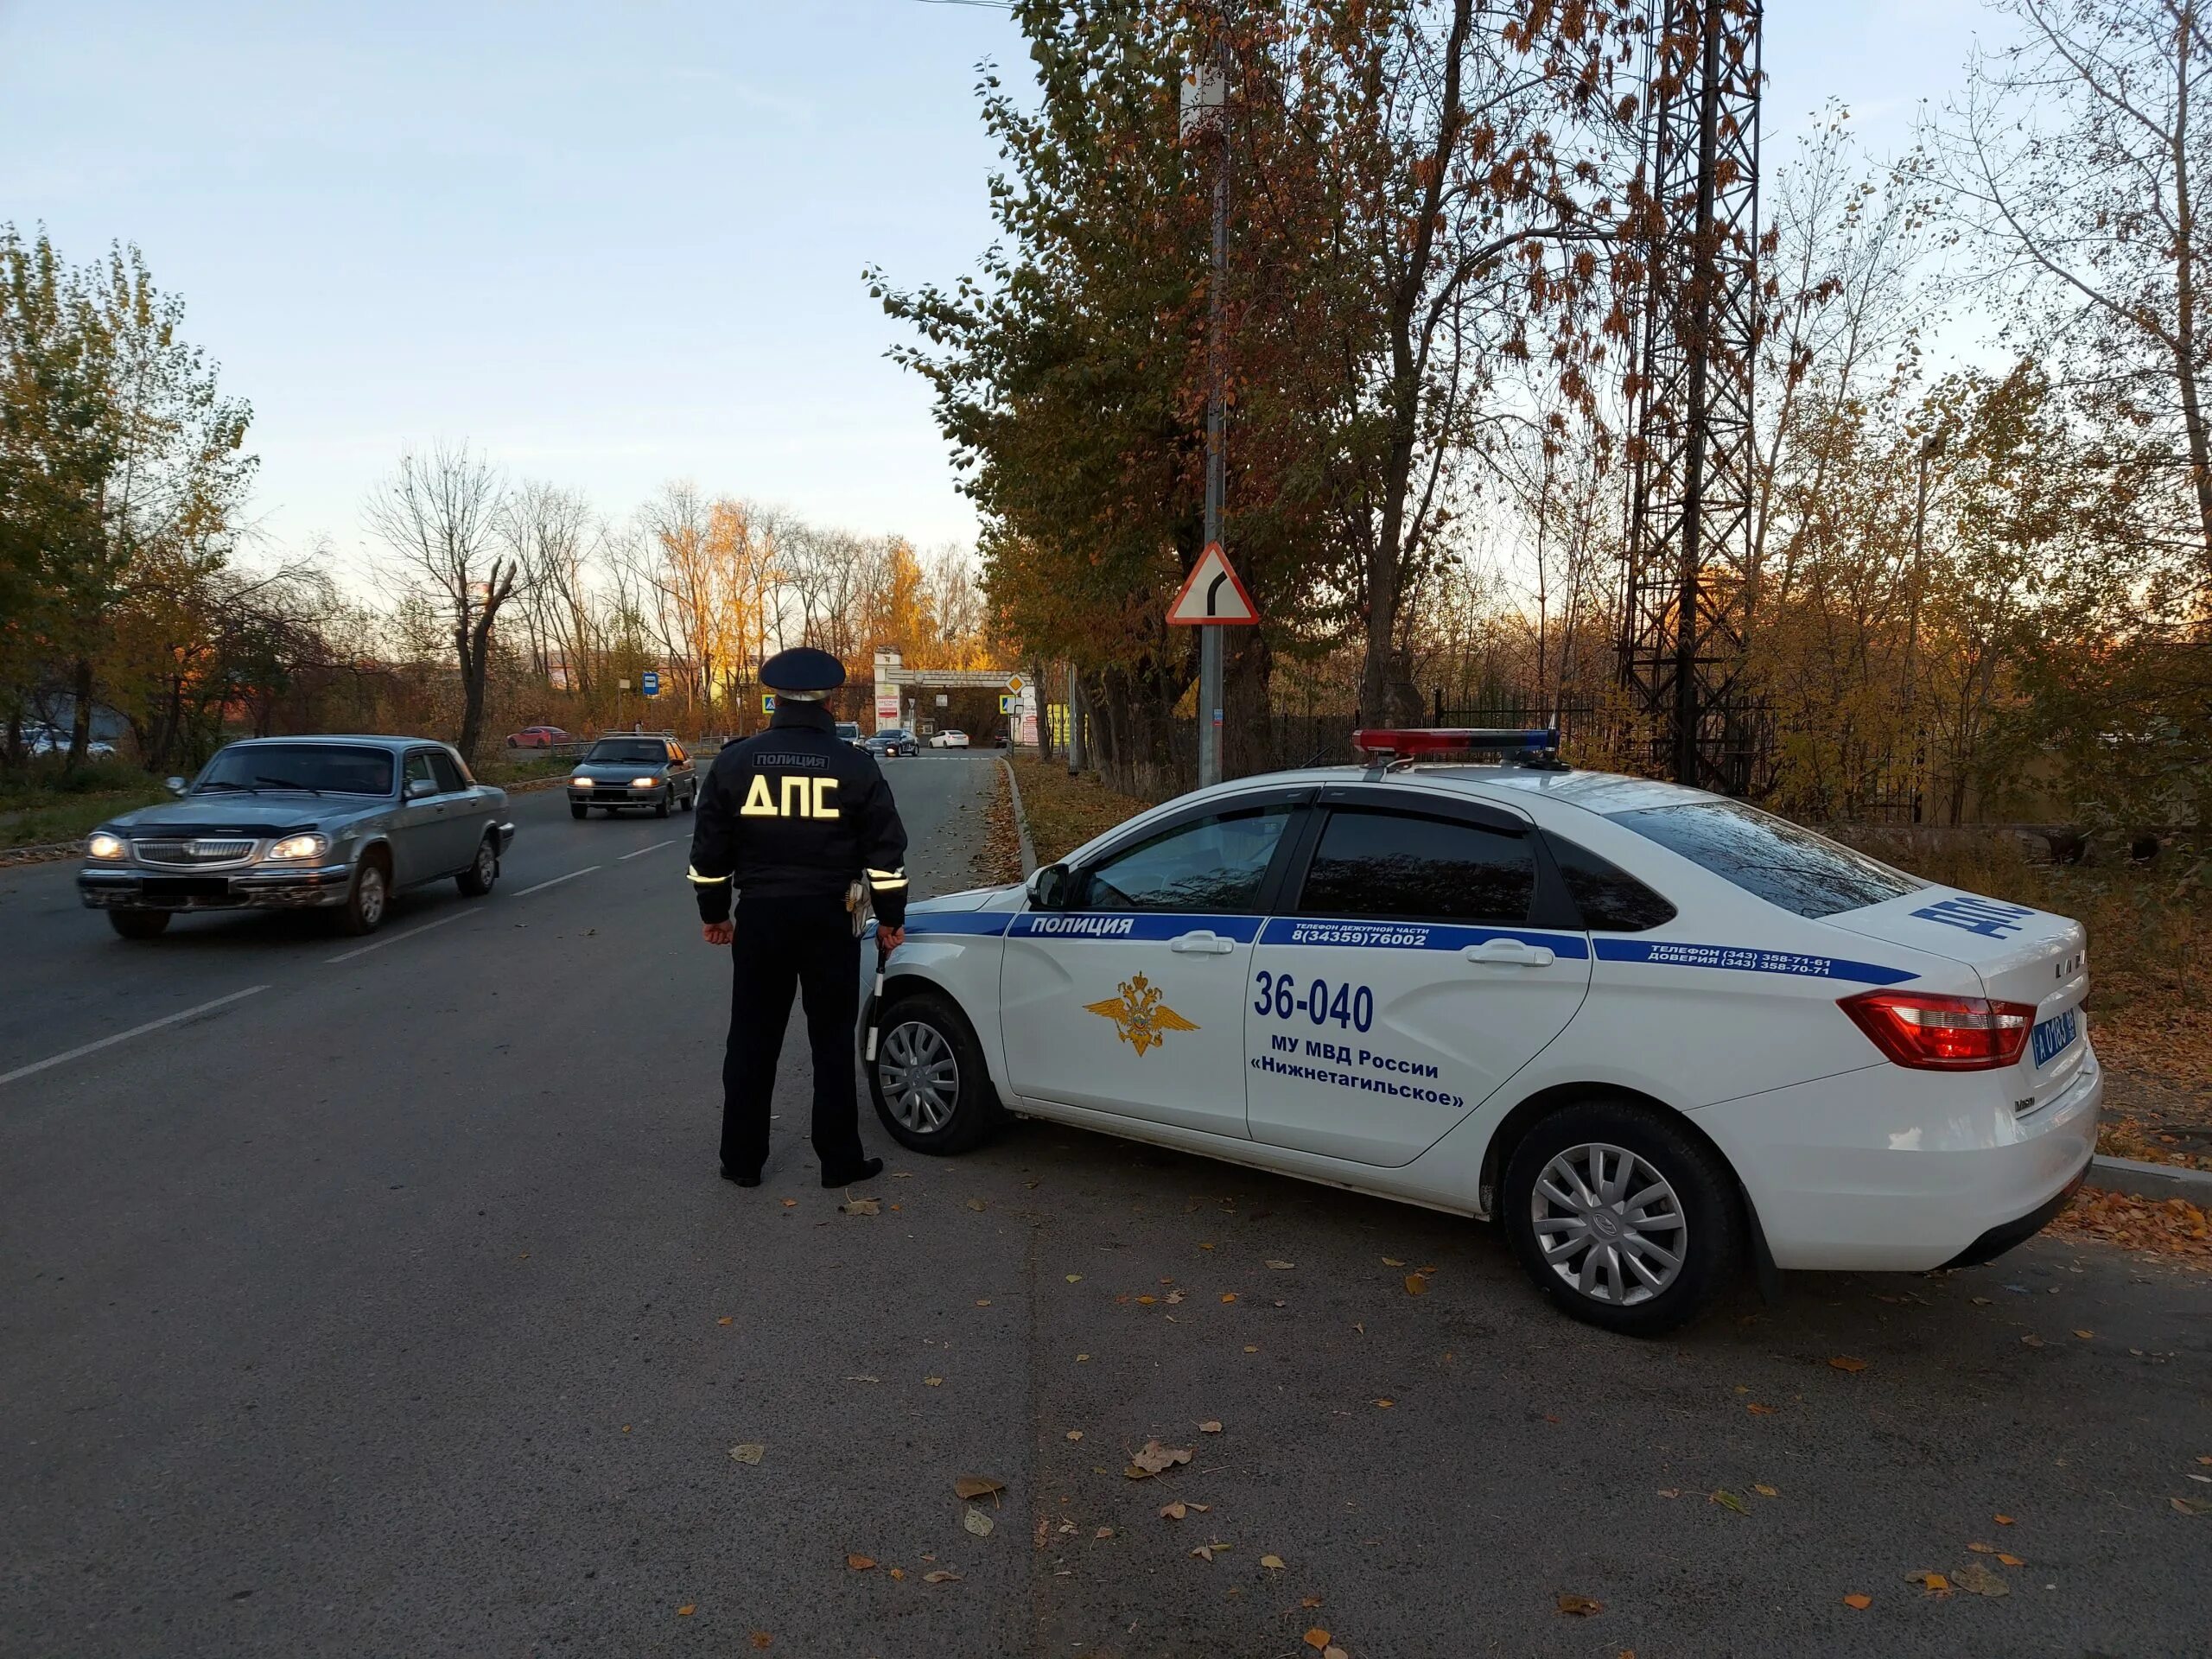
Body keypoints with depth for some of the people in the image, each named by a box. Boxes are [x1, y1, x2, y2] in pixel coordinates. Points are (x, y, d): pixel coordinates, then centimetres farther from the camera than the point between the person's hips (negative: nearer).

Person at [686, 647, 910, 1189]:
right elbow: (886, 850, -2)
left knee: (752, 1040, 11)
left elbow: (709, 849, 5)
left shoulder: (735, 761, 0)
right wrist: (891, 918, 8)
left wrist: (714, 913, 17)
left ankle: (742, 1159, 19)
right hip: (830, 918, -1)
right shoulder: (855, 765, -4)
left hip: (760, 914, 1)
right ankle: (840, 1159, 13)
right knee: (832, 1041, 8)